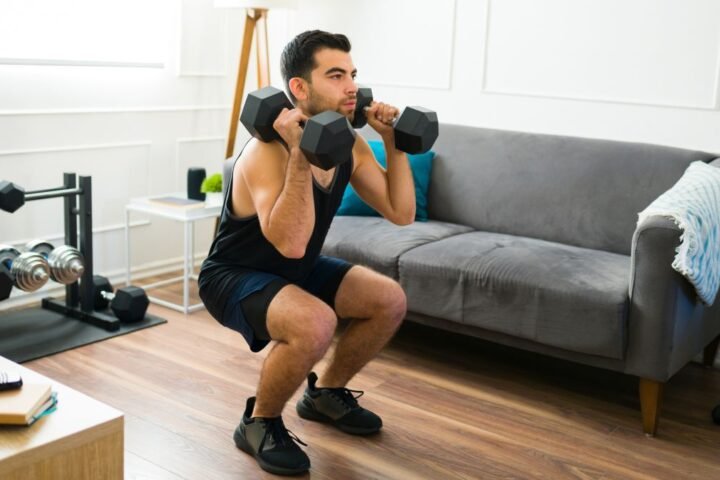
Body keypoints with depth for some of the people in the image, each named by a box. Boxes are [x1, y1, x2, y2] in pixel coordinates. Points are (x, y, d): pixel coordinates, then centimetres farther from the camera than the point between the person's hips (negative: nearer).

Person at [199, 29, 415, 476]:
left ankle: (326, 392, 21)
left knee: (390, 300, 1)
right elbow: (291, 244, -44)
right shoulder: (267, 152, -31)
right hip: (235, 275, -8)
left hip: (298, 269, 8)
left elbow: (401, 212, -5)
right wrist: (300, 152, -45)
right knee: (314, 324, -35)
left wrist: (393, 140, -11)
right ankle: (259, 422, -6)